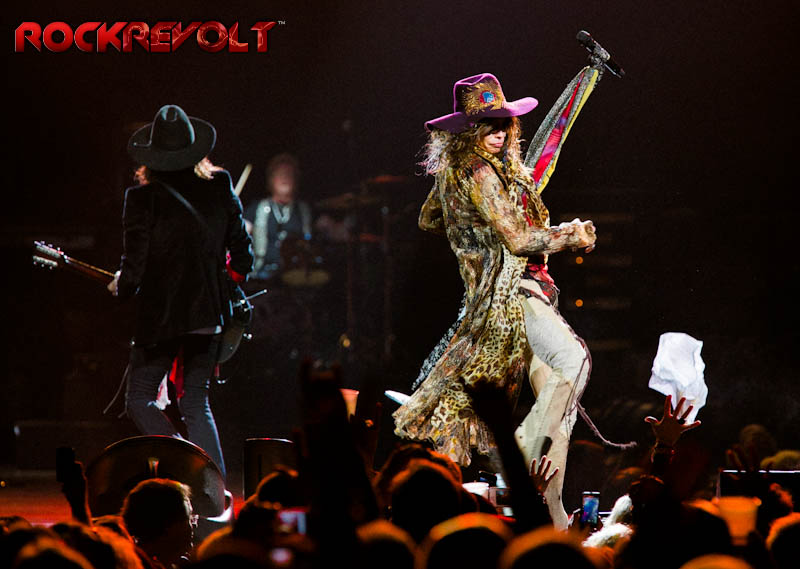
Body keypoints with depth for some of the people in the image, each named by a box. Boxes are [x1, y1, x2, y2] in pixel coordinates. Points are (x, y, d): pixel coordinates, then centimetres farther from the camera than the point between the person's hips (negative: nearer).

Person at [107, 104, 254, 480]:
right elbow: (242, 255, 5)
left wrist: (120, 287, 10)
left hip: (160, 315, -4)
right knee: (195, 404, 14)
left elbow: (133, 270, -11)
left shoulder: (142, 198, -12)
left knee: (139, 400, 9)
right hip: (209, 313, 4)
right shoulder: (220, 187, -1)